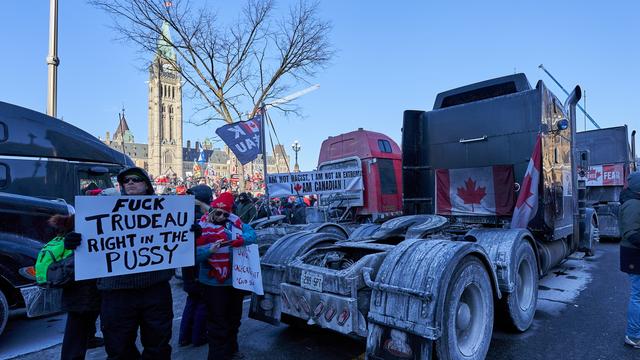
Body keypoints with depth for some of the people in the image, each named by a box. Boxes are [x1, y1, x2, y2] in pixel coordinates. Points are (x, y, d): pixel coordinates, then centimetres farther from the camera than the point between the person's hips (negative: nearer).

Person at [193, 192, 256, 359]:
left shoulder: (234, 221, 1)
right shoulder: (203, 227, -10)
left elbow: (252, 234, -9)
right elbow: (195, 255, -15)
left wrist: (238, 240, -25)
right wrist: (210, 250, -31)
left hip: (236, 280, 5)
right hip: (214, 283, -5)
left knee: (234, 318, 22)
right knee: (218, 322, 2)